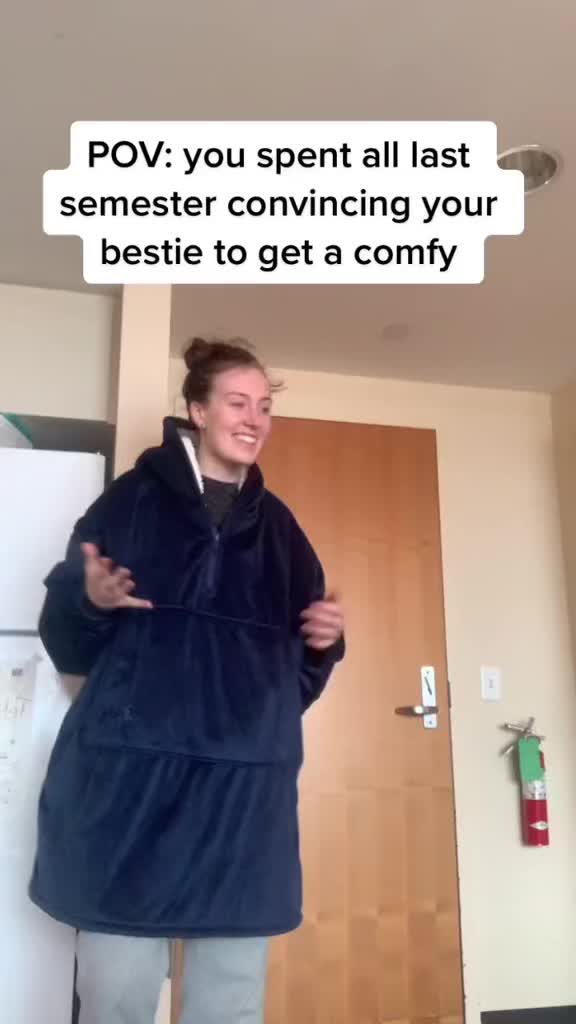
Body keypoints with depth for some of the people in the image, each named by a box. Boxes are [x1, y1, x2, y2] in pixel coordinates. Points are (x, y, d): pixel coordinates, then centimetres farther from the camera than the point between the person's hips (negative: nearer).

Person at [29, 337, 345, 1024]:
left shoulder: (278, 526, 14)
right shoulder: (134, 499, 3)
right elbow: (65, 641, 3)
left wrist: (326, 642, -3)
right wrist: (91, 601, -18)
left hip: (246, 786, 3)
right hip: (132, 773, -2)